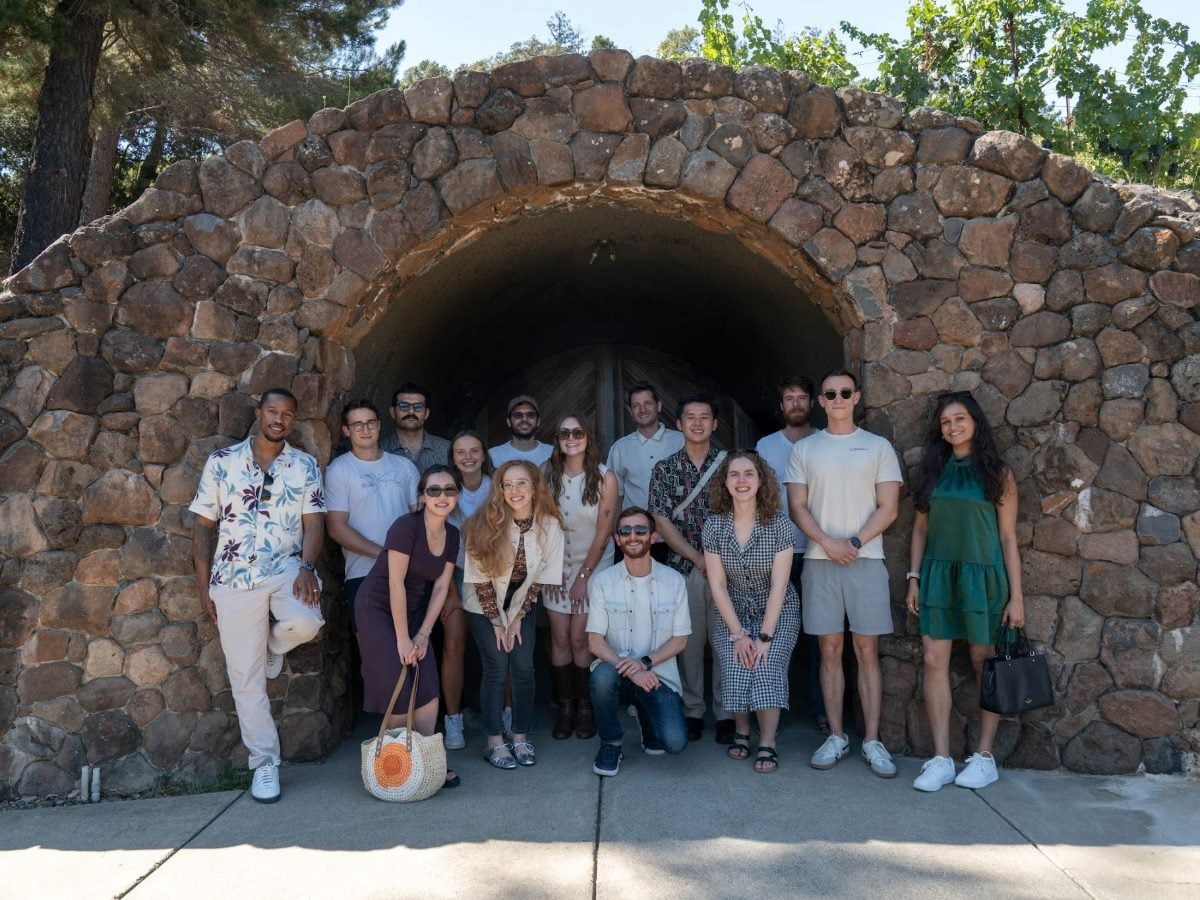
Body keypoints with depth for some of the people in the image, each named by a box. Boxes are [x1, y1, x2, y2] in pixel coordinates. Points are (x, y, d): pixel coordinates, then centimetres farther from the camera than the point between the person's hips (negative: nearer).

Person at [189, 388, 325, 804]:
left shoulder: (305, 466, 5)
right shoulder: (221, 461, 4)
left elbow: (313, 522, -2)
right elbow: (203, 525, 5)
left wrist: (306, 568, -19)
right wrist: (203, 584, 0)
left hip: (286, 568, 0)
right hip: (234, 578, 0)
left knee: (305, 622, -31)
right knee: (246, 679, 2)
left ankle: (272, 645, 7)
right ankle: (265, 763, 18)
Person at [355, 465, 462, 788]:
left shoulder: (451, 534, -2)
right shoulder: (406, 527, -22)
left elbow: (440, 587, 0)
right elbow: (396, 583, -22)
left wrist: (423, 634, -5)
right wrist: (403, 638, -18)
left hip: (413, 611, 6)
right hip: (378, 609, -6)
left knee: (428, 691, -2)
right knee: (398, 692, -7)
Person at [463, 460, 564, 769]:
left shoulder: (549, 524, -18)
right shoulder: (485, 522, -23)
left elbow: (542, 577, -7)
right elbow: (480, 576, -15)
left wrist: (517, 617, -7)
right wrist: (497, 621, -11)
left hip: (522, 603, 2)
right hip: (484, 604, -2)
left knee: (524, 668, -3)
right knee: (496, 668, -6)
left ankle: (521, 737, 12)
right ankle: (494, 741, 5)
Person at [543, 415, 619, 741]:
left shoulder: (605, 478, -12)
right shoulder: (546, 473, -6)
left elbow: (603, 534, -9)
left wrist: (583, 576, -7)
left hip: (593, 567, -2)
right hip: (557, 566, 2)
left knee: (580, 639, -4)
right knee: (560, 638, 1)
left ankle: (585, 707, 12)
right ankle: (565, 707, 14)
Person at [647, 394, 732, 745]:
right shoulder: (664, 469, 5)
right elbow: (662, 522, 0)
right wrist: (698, 558, -8)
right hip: (683, 567, 1)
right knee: (688, 640, 5)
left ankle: (726, 714, 13)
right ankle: (692, 712, 16)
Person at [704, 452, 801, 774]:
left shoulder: (778, 523, -15)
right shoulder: (714, 525, -10)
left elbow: (779, 585, -15)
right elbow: (717, 584, -7)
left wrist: (765, 636, -19)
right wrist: (738, 634, -12)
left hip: (777, 612, -1)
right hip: (732, 613, 1)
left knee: (766, 665, -22)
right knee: (735, 667, -18)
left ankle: (768, 743, -8)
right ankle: (742, 731, 7)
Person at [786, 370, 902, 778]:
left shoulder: (878, 447, 6)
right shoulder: (804, 449, 9)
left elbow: (888, 508, 1)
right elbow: (797, 506, 4)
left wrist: (855, 542, -11)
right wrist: (827, 542, -11)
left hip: (865, 559, -1)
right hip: (819, 560, 1)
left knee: (867, 651, 2)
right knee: (830, 649, 5)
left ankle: (872, 741, 8)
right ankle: (836, 736, 14)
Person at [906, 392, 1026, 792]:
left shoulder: (997, 474, 0)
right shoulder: (932, 471, 8)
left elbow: (1008, 537, -2)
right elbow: (920, 528, 11)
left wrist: (1016, 595, -6)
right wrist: (914, 577, 4)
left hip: (981, 575, -3)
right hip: (937, 574, 3)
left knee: (984, 664, 5)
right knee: (935, 662, -2)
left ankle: (984, 757, 16)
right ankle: (941, 759, 4)